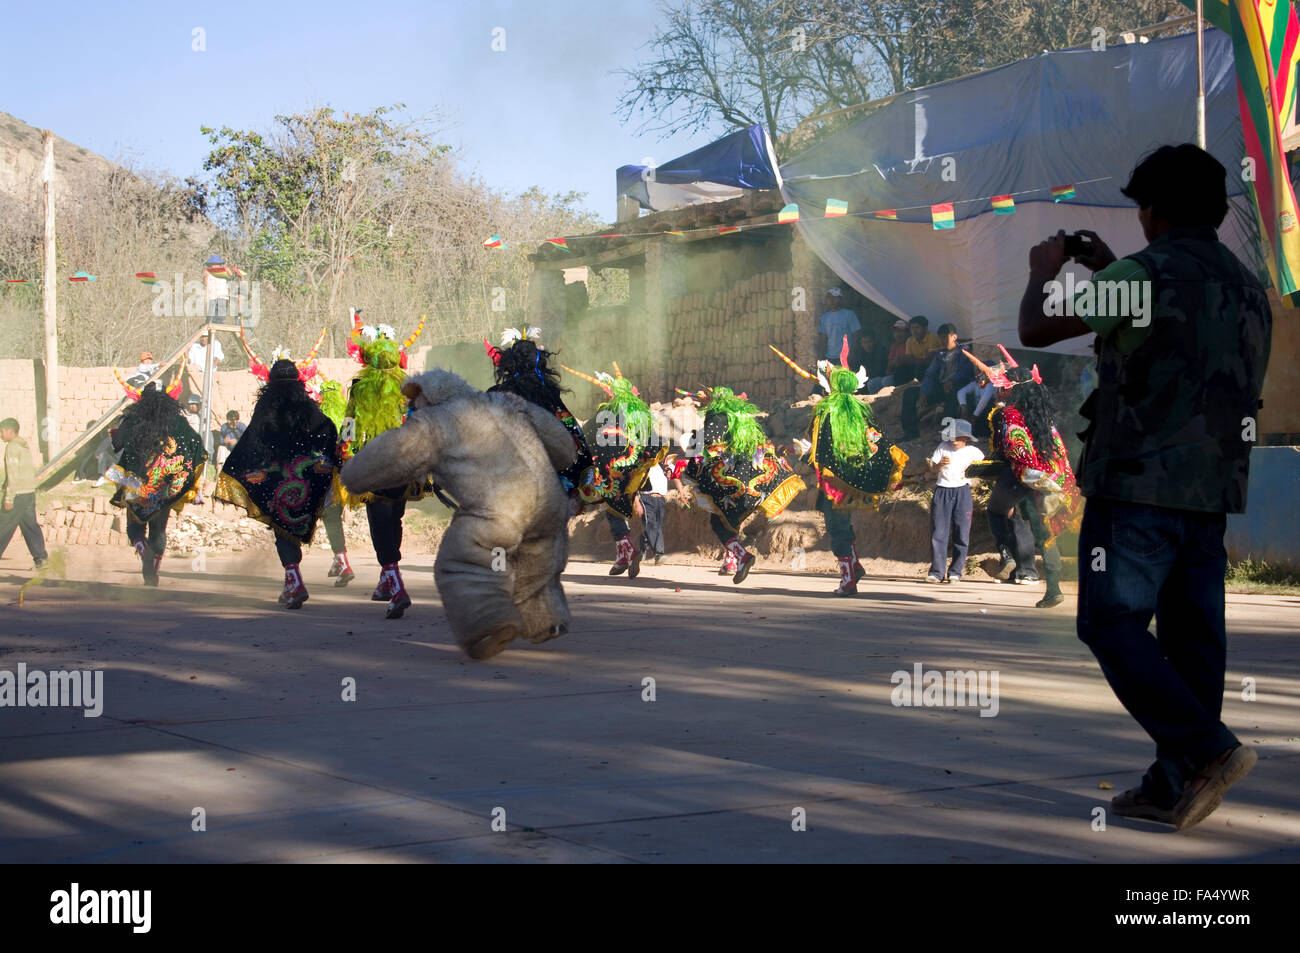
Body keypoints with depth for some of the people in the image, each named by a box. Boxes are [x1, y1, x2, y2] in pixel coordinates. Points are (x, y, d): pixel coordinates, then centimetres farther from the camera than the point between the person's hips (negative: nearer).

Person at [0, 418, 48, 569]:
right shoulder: (25, 446, 14)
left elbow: (13, 474, -18)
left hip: (18, 494, -8)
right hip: (30, 492, 8)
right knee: (30, 525, 8)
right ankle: (40, 556, 1)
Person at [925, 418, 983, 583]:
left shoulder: (973, 451, 1)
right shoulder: (943, 447, 3)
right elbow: (932, 469, 7)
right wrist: (940, 464, -14)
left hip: (962, 492, 0)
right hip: (942, 491, 0)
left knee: (961, 534, -1)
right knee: (938, 532, -4)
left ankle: (956, 572, 8)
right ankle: (937, 571, -1)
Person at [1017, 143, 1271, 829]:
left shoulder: (1144, 275, -11)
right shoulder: (1247, 288, 13)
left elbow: (1036, 331, -8)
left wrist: (1044, 272, 12)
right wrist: (1107, 272, 33)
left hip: (1140, 484, -8)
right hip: (1212, 493, 8)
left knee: (1112, 625, -2)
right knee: (1191, 634, 7)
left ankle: (1207, 749, -13)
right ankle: (1173, 788, 11)